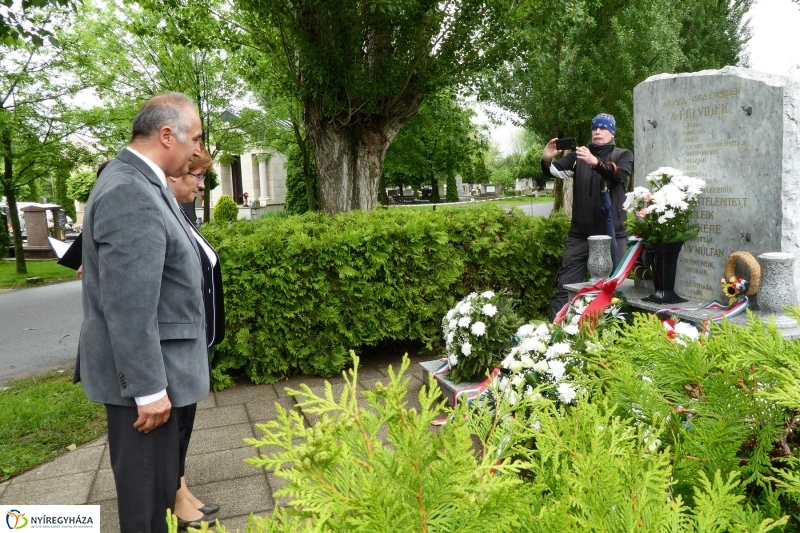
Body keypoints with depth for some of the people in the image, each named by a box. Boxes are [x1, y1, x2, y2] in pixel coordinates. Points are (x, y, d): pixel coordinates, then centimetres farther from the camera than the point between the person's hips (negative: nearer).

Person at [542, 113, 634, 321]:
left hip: (612, 235, -1)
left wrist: (594, 162, -34)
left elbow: (619, 174, -17)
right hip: (579, 234, 1)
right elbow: (555, 171, -2)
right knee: (564, 287, 0)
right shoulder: (578, 155, 11)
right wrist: (546, 160, -25)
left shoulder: (623, 155, 5)